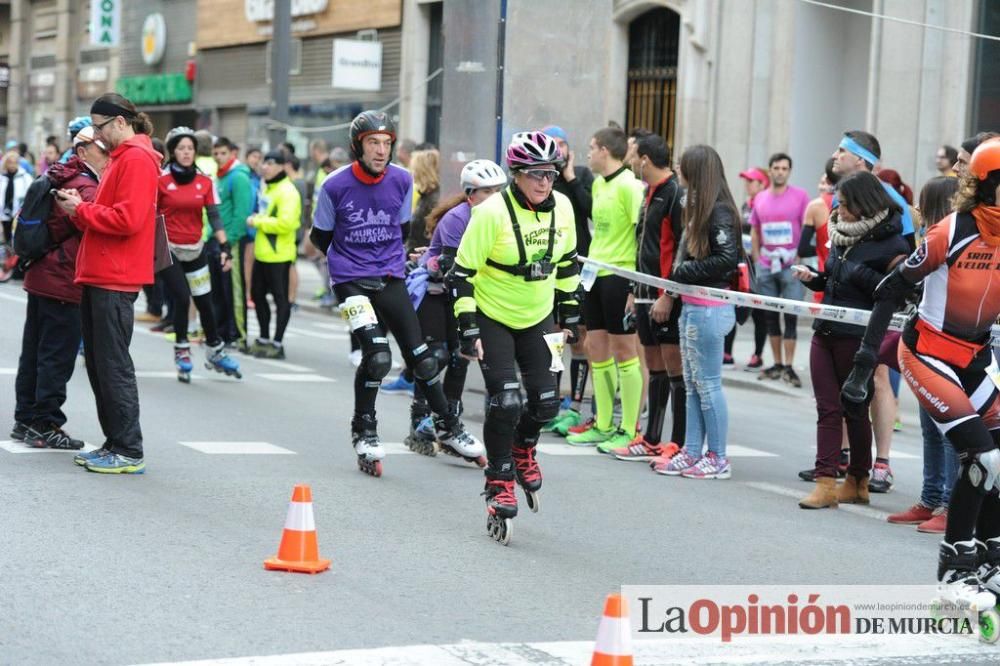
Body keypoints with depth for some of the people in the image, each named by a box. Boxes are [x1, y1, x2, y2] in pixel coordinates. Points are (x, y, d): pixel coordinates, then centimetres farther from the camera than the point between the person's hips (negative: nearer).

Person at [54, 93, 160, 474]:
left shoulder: (137, 159, -11)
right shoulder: (120, 158, 20)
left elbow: (127, 219, -20)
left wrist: (81, 210, -10)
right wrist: (79, 208, 4)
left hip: (115, 281, -10)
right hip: (98, 277, 10)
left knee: (113, 366, -8)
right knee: (98, 364, 11)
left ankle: (129, 452, -4)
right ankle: (114, 444, 16)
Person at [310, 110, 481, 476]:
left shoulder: (402, 180, -1)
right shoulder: (335, 185, -10)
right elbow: (321, 237, 4)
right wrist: (352, 258, 10)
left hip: (390, 279, 3)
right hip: (351, 280, -3)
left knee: (421, 357, 4)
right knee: (378, 355, -20)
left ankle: (448, 427, 23)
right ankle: (363, 431, 1)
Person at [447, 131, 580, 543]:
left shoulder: (562, 207, -5)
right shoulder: (492, 212, -21)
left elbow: (567, 261, 11)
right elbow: (463, 272, -17)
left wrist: (569, 315, 13)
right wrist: (468, 330, -19)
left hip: (537, 318, 5)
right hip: (492, 318, -5)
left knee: (546, 401, 0)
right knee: (506, 401, -15)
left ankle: (523, 450, 32)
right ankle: (499, 483, 1)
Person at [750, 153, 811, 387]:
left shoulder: (800, 196, -3)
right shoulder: (760, 199, 8)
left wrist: (800, 258, -9)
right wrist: (756, 260, 8)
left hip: (790, 265, -4)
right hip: (766, 266, 4)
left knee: (790, 315, -6)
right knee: (771, 315, 8)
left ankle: (788, 367, -5)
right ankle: (777, 364, 15)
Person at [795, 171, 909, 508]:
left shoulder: (890, 244, -10)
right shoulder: (843, 234, 11)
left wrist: (861, 274, -21)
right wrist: (813, 278, 5)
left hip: (859, 337, -7)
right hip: (826, 330, 7)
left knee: (856, 410, 5)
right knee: (828, 409, 2)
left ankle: (857, 482, 18)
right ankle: (826, 483, 0)